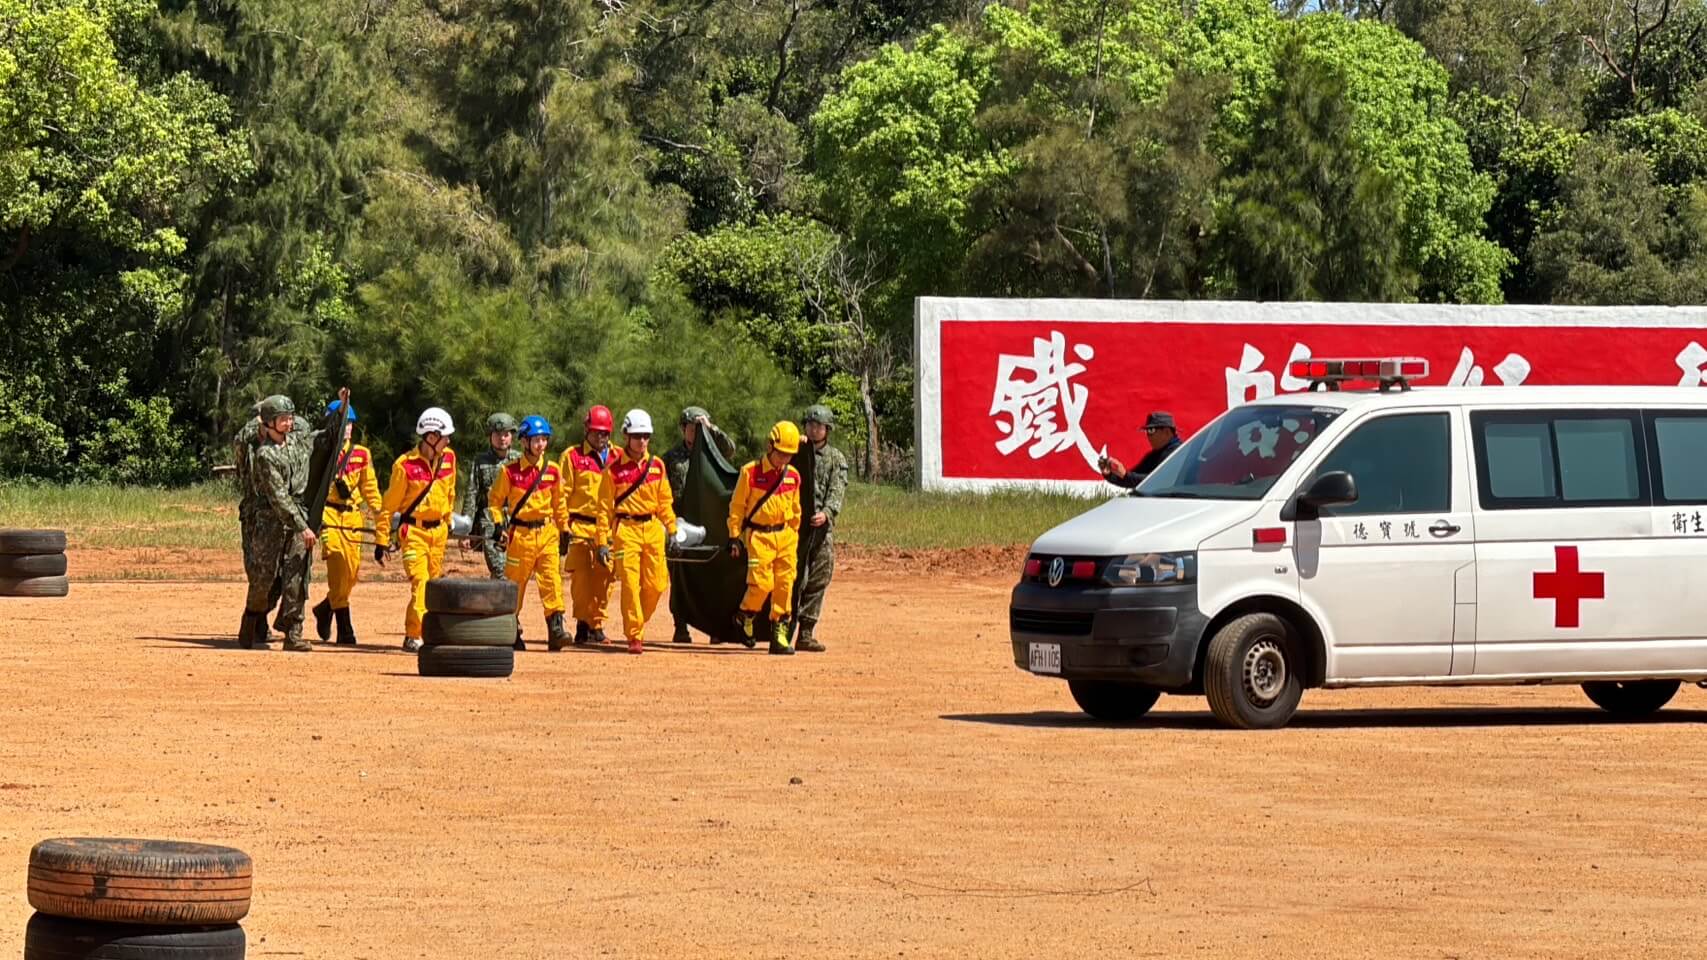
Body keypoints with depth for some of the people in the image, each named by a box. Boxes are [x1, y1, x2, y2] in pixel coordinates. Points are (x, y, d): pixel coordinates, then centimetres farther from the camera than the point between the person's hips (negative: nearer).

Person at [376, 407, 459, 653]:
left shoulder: (448, 458, 2)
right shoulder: (405, 465, -15)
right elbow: (389, 504, -10)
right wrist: (382, 540, -9)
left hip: (438, 530, 6)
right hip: (414, 530, -6)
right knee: (420, 581, -15)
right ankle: (413, 637, -15)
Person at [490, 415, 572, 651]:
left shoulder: (552, 470, 5)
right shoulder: (510, 471, -3)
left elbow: (559, 502, 16)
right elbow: (495, 499, 6)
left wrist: (564, 530, 17)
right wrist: (499, 525, -5)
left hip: (547, 532, 2)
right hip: (520, 533, -2)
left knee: (552, 578, -11)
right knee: (515, 582, 6)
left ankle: (556, 628, -16)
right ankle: (511, 630, 21)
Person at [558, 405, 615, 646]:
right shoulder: (572, 456, 5)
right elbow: (562, 495, 2)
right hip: (580, 525, -3)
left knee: (604, 578, 1)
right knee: (581, 576, -7)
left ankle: (596, 624, 10)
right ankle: (583, 624, 0)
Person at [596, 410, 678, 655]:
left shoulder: (657, 465, 9)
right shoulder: (614, 467, -2)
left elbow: (665, 501, 16)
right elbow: (604, 506, -1)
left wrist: (672, 531, 10)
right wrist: (603, 541, -5)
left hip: (653, 528, 4)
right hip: (626, 529, -4)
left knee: (656, 584, 1)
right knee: (630, 585, -8)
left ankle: (638, 623, 24)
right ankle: (634, 636, -2)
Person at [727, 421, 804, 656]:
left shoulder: (793, 476, 7)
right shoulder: (751, 472, -7)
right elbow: (737, 506, -2)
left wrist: (794, 538, 16)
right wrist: (734, 537, -4)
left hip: (785, 536, 4)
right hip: (758, 536, -4)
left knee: (785, 584, 1)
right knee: (762, 583, -12)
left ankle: (779, 634, 8)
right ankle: (745, 617, 16)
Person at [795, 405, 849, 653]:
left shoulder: (836, 458, 11)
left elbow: (837, 490, -1)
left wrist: (827, 512, -20)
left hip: (822, 524, 2)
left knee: (819, 579, 2)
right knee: (797, 577, -10)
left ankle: (806, 633, 6)